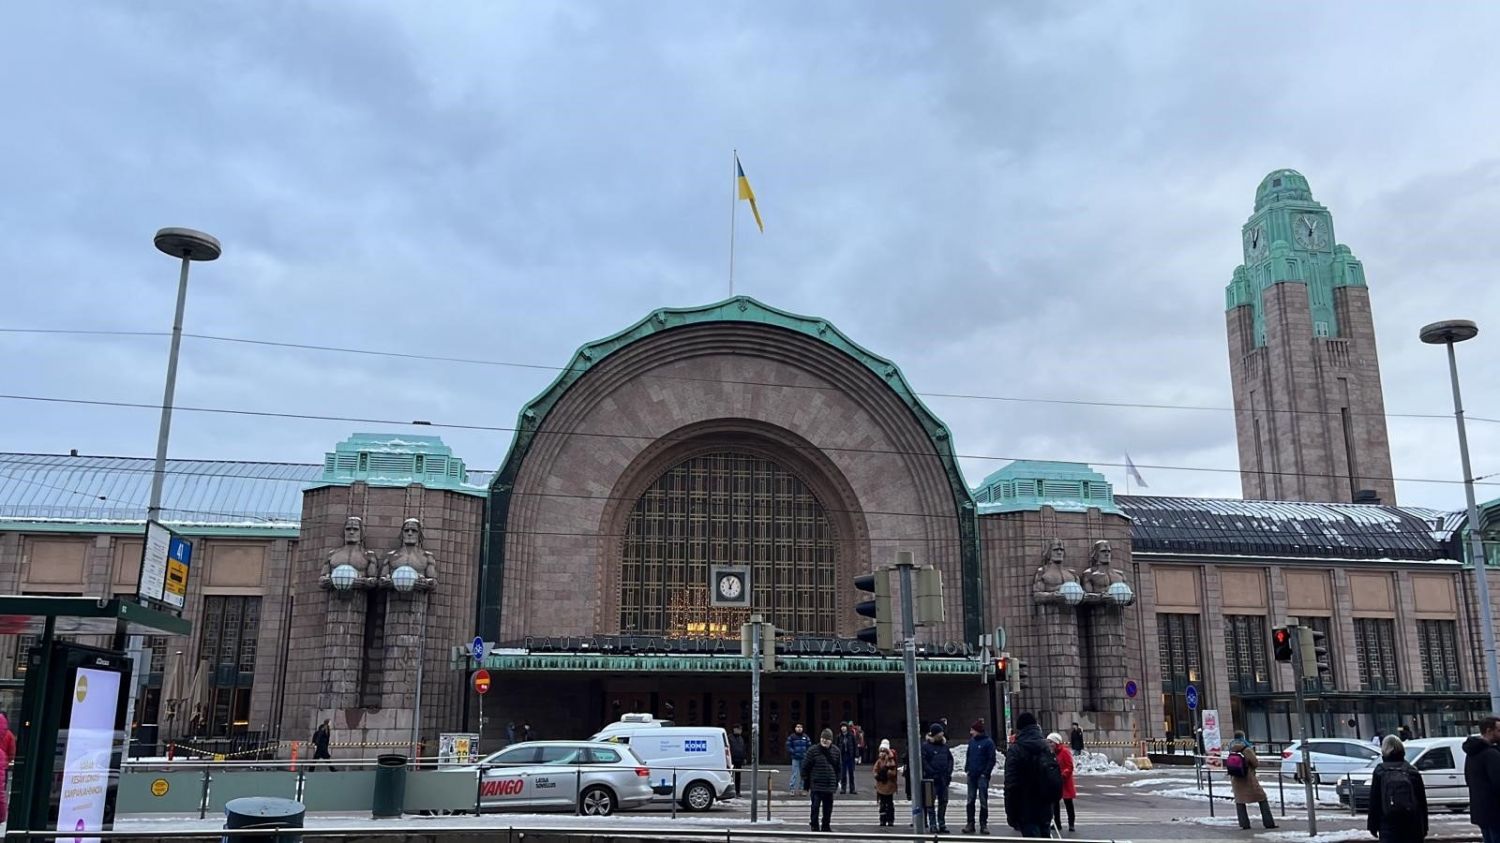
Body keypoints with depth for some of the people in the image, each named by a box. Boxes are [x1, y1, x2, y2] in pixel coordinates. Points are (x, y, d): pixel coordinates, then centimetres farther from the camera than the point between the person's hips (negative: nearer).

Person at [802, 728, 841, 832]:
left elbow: (839, 768, 13)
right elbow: (805, 767, -4)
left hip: (830, 786, 4)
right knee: (815, 807, -6)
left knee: (828, 809, 11)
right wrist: (806, 783, -4)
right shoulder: (813, 751, -6)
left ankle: (825, 827, 25)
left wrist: (837, 781, 9)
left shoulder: (836, 751, 4)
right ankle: (815, 827, 4)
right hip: (816, 785, -3)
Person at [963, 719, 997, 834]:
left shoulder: (988, 742, -9)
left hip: (982, 776, -6)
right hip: (972, 775, 6)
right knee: (970, 800, 7)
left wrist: (985, 773, -14)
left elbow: (991, 760, -10)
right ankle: (970, 823, 12)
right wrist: (967, 769, 5)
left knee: (983, 800, 1)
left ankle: (983, 824, 7)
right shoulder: (972, 741, 9)